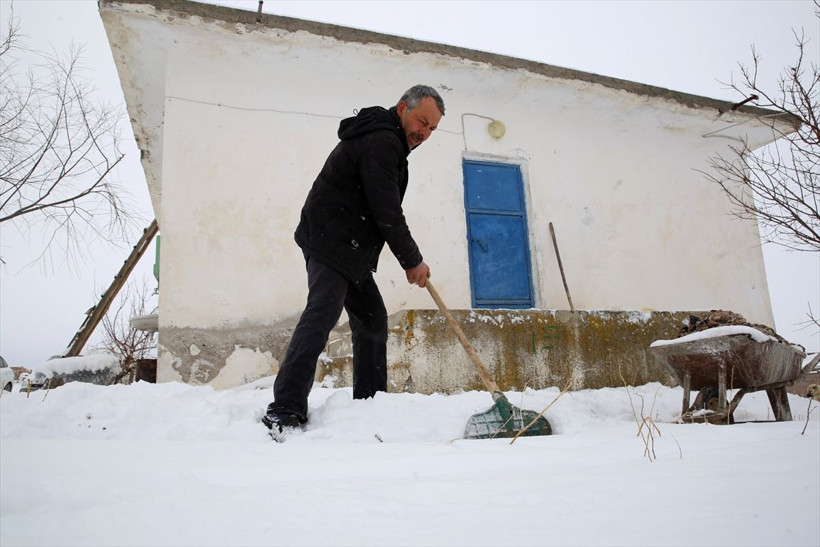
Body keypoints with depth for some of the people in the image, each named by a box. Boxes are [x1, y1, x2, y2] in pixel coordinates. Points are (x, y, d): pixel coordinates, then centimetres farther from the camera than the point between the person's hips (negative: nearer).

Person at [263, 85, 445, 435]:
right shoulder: (382, 141, -13)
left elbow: (382, 209, 25)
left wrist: (408, 259, 18)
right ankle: (285, 411, -22)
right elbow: (386, 212, -17)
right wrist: (413, 261, -8)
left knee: (372, 317, 10)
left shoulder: (384, 141, 21)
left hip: (351, 249, 11)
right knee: (322, 314, -20)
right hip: (330, 244, -11)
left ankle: (369, 403, 17)